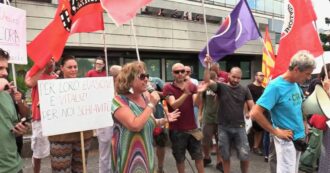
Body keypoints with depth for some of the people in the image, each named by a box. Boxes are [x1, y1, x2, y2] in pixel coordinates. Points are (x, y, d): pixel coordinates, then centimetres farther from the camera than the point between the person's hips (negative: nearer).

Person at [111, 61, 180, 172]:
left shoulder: (145, 97, 3)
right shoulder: (120, 101, -18)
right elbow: (135, 126, -31)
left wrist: (165, 120, 2)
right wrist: (151, 104, -24)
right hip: (129, 157, -6)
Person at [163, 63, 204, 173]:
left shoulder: (192, 86, 2)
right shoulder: (168, 88, -8)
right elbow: (174, 105, -23)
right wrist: (185, 93, -39)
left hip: (192, 128, 3)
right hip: (177, 130, -3)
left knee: (199, 157, 13)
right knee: (180, 159, 12)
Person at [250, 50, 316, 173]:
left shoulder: (296, 85, 3)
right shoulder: (276, 86, -20)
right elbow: (255, 113, -27)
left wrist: (303, 127, 9)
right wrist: (276, 132, -20)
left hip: (299, 138, 8)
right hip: (286, 140, -8)